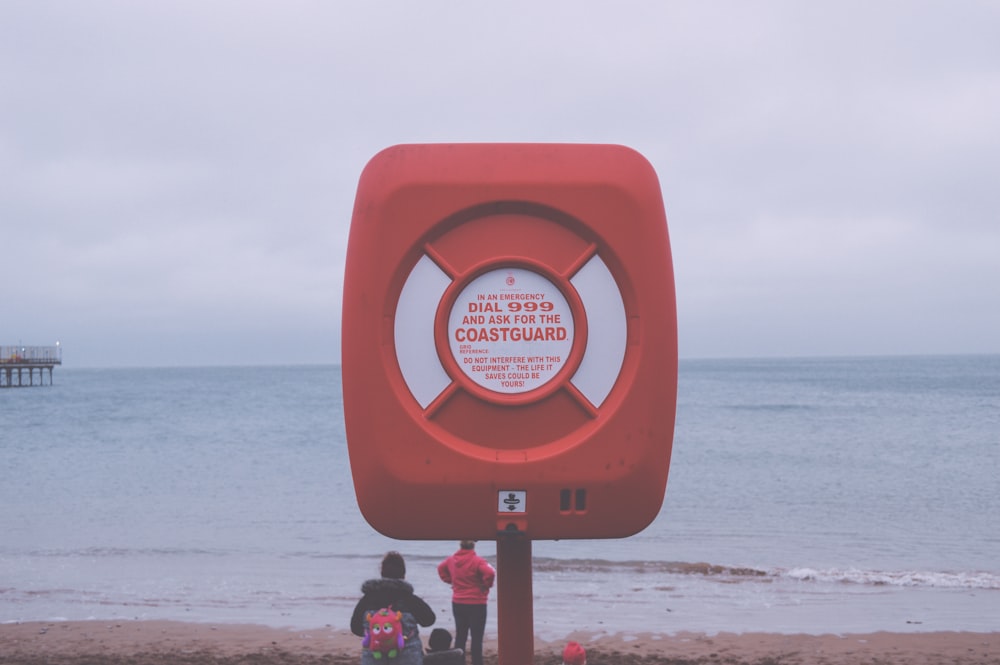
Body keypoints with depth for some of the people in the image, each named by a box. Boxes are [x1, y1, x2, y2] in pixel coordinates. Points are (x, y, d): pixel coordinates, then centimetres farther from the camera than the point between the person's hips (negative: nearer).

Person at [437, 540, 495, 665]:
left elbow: (441, 568, 22)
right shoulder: (477, 561, -18)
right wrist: (486, 586, -14)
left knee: (460, 636, 16)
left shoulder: (452, 560, 3)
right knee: (477, 638, 0)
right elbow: (490, 573, -31)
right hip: (476, 604, -6)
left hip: (457, 603, 6)